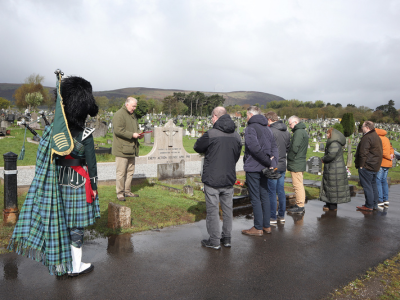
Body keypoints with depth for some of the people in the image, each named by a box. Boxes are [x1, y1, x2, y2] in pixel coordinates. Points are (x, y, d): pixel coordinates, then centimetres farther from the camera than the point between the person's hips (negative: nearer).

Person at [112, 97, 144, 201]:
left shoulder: (133, 115, 19)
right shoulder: (119, 115, -10)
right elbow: (118, 130, -20)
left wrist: (138, 134, 7)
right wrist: (132, 135, -22)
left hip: (131, 149, 9)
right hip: (122, 149, -9)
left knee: (130, 171, 13)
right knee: (121, 172, -4)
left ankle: (127, 191, 24)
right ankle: (120, 193, 5)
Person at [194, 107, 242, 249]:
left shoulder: (210, 134, -16)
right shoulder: (236, 135, 3)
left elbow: (197, 147, -1)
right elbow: (237, 155, 12)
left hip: (212, 179, -5)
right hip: (229, 179, 6)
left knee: (212, 209, 5)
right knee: (228, 208, 15)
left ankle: (214, 241, 12)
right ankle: (227, 238, 25)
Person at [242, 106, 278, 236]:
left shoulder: (251, 128, -12)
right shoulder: (267, 128, 13)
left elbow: (255, 148, -25)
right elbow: (274, 147, 6)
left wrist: (268, 162, -17)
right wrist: (273, 163, -4)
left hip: (253, 168, -8)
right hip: (264, 168, 8)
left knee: (255, 198, -1)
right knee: (264, 196, 14)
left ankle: (258, 228, 7)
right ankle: (266, 226, 21)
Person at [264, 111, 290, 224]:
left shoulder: (271, 131, -15)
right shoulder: (286, 132, 10)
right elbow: (288, 148, 16)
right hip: (283, 166, 8)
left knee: (271, 192, 0)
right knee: (281, 191, 14)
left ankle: (272, 217, 7)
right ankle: (281, 215, 21)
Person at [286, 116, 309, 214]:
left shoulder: (298, 132, -15)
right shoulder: (303, 131, 19)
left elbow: (294, 148, -22)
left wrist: (290, 159, -9)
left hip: (296, 164, -11)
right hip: (300, 163, 11)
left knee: (297, 185, -5)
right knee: (299, 185, 15)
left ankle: (300, 206, 0)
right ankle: (300, 205, 23)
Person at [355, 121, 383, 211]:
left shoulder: (367, 138, -18)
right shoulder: (377, 137, 15)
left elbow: (363, 153, -21)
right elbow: (380, 152, 20)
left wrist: (361, 165, -15)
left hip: (367, 166, -10)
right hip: (375, 166, 10)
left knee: (367, 186, -4)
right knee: (373, 184, 17)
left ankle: (369, 206, 1)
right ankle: (375, 204, 24)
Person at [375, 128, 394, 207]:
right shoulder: (385, 138, 18)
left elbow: (380, 151, -19)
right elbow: (391, 148, 15)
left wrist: (389, 157, -9)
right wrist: (392, 154, 2)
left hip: (381, 163, -9)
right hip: (388, 164, 9)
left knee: (377, 181, -5)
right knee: (384, 180, 14)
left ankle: (380, 201, -7)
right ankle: (386, 200, 16)